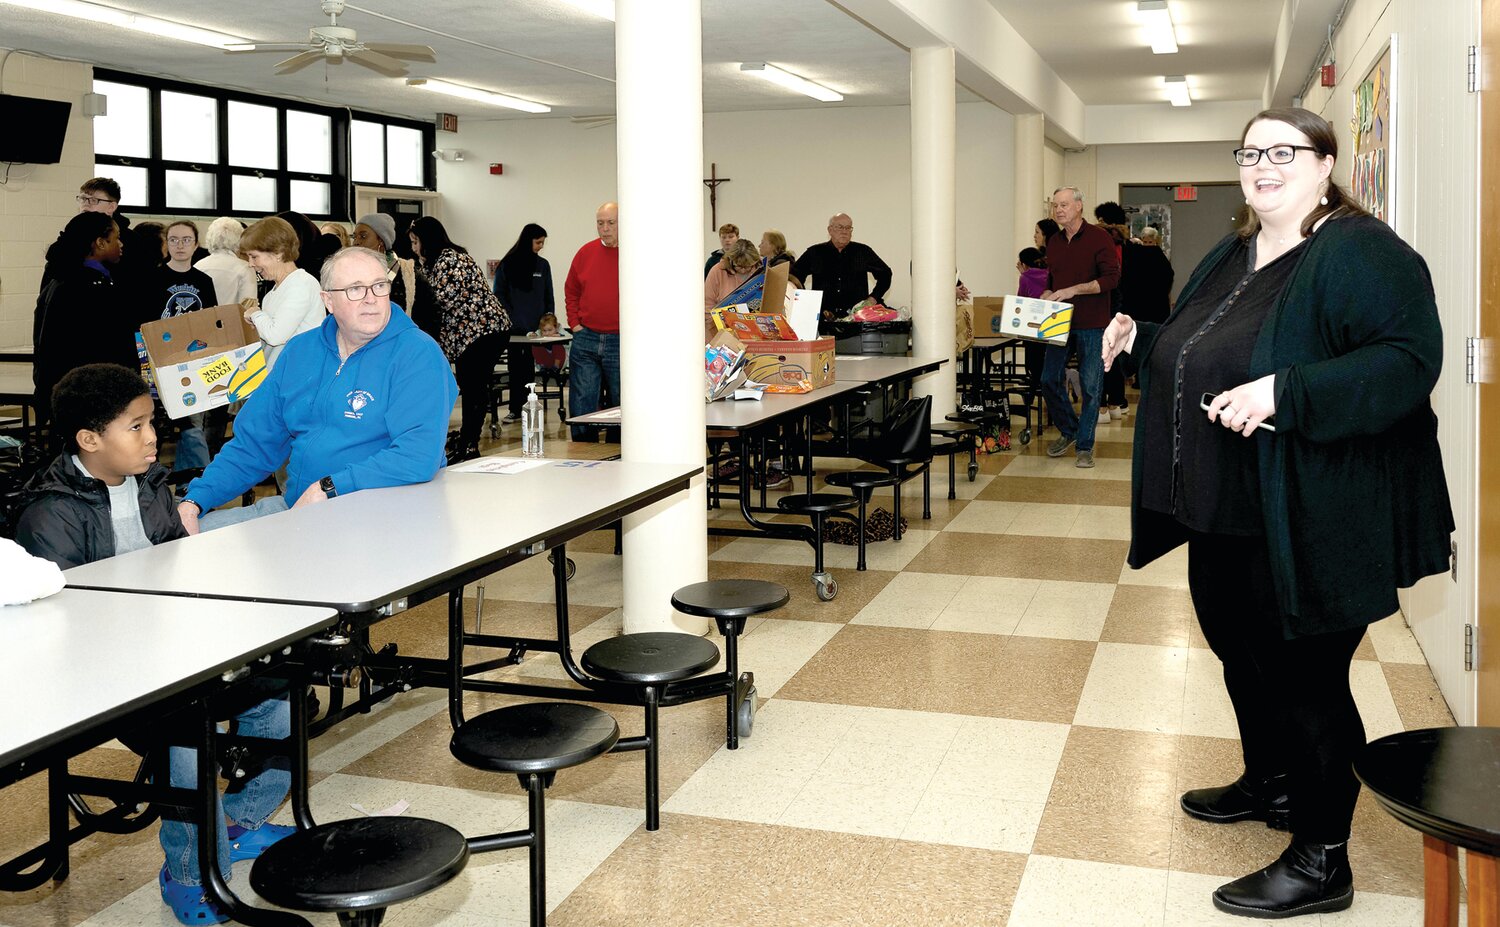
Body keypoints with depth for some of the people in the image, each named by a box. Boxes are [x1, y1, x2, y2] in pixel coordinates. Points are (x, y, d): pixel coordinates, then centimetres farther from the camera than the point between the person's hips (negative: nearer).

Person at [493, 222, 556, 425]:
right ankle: (515, 409, 2)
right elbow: (499, 295, 2)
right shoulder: (508, 264, 2)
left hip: (536, 327, 2)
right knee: (515, 367, -1)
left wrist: (549, 315, 1)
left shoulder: (542, 265, 10)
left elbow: (548, 295, 15)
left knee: (529, 368, 2)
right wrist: (509, 317, -9)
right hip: (514, 327, -2)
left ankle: (523, 408, 5)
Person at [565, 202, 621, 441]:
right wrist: (575, 322, 9)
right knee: (581, 404, 6)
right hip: (585, 339, 3)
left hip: (621, 342, -3)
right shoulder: (586, 252, 8)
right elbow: (571, 291, 19)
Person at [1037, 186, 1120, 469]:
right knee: (1049, 380, 4)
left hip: (1092, 324, -5)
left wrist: (1072, 290, -20)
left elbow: (1111, 278, -14)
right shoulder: (1054, 243, 13)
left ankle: (1085, 445, 9)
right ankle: (1068, 431, 26)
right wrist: (1045, 299, 1)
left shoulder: (1099, 238, -6)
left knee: (1090, 386, -1)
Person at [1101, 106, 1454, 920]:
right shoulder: (1228, 259, 14)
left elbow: (1408, 361, -26)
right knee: (1242, 655, 21)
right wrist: (1140, 340, 9)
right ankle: (1269, 785, 43)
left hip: (1309, 524, -9)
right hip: (1223, 512, 9)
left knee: (1305, 677, 0)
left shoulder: (1359, 252, -15)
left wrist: (1284, 393, -34)